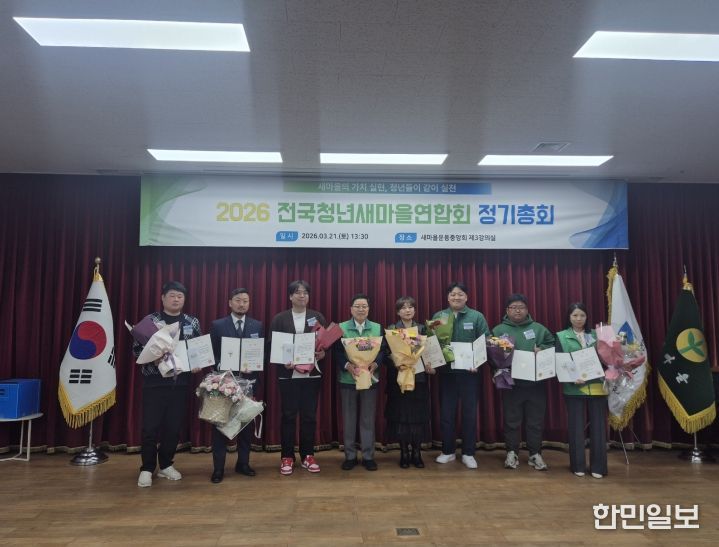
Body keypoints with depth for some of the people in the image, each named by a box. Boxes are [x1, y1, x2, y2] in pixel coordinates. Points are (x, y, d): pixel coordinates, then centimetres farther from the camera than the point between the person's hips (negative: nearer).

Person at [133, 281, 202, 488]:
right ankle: (147, 468, 18)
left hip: (181, 382, 3)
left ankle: (165, 465, 26)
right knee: (151, 426, 1)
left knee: (174, 426, 9)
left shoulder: (192, 322, 7)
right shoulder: (150, 320, -1)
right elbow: (136, 348, -2)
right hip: (155, 381, -3)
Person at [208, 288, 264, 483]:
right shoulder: (217, 325, 0)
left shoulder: (257, 326, 7)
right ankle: (218, 468, 10)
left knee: (246, 422, 9)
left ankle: (243, 463, 22)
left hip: (248, 380, 2)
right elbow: (211, 353, 0)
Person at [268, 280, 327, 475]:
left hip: (312, 374, 1)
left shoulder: (318, 317, 7)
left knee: (309, 415, 6)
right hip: (288, 374, -1)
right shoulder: (279, 319, 3)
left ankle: (308, 456, 18)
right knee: (288, 416, 4)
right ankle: (287, 457, 15)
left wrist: (322, 353, -14)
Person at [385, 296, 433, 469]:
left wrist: (429, 366, -12)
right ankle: (404, 453, 14)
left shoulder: (422, 329, 8)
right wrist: (397, 363, -22)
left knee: (418, 415, 4)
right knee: (401, 415, 2)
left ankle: (417, 453, 15)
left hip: (419, 378, 2)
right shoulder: (391, 330, 0)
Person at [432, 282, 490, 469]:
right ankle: (448, 451, 23)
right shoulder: (438, 317, 5)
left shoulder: (477, 317, 0)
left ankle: (468, 453, 20)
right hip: (446, 372, 1)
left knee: (469, 413, 7)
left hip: (469, 372, -1)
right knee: (446, 413, 8)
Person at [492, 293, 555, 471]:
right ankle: (512, 453, 18)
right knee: (511, 420, 6)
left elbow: (553, 345, 10)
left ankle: (535, 454, 21)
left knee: (536, 421, 9)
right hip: (511, 383, -2)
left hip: (536, 383, 2)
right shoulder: (499, 330, 3)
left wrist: (542, 350, -8)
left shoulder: (538, 328, 9)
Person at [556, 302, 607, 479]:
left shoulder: (596, 335, 11)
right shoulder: (561, 336, 4)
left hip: (597, 386, 2)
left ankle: (597, 466, 15)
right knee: (576, 426, 4)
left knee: (598, 425, 4)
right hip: (574, 387, -2)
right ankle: (578, 466, 16)